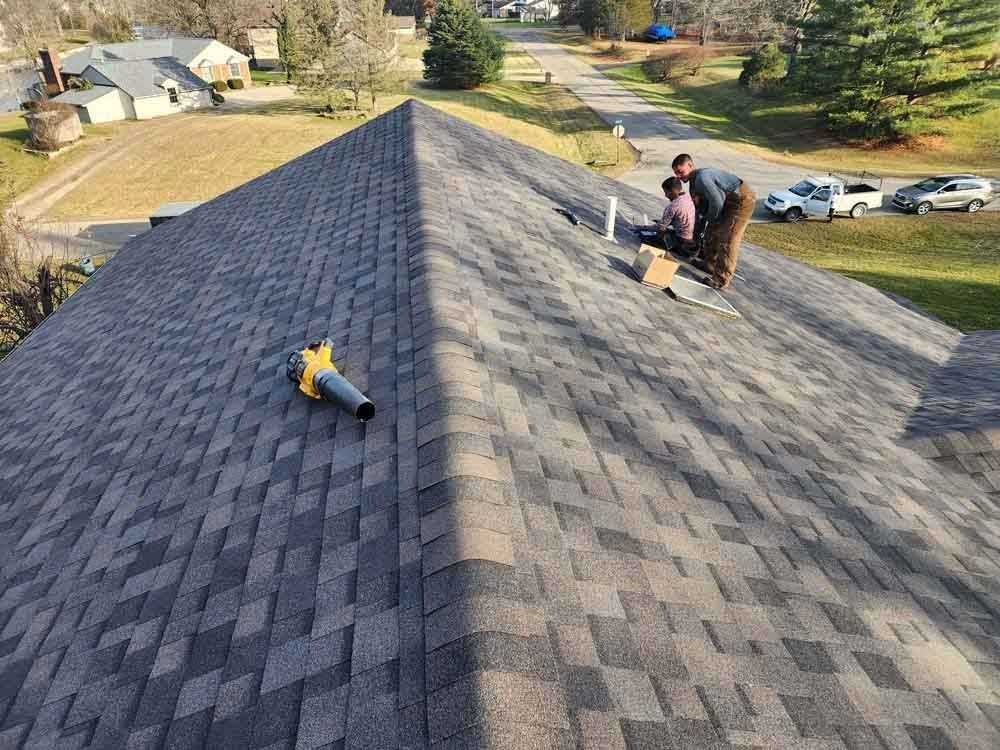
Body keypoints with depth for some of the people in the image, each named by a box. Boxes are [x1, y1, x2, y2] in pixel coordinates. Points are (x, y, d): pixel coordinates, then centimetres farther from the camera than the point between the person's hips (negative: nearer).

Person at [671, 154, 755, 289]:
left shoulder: (702, 177, -25)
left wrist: (711, 219, -8)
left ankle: (721, 280, -3)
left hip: (742, 200, -10)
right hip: (727, 201, 10)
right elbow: (702, 207, 15)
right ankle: (710, 267, 33)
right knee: (711, 234, 16)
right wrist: (697, 232, 14)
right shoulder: (693, 182, 7)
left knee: (727, 240, -10)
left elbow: (717, 203, -27)